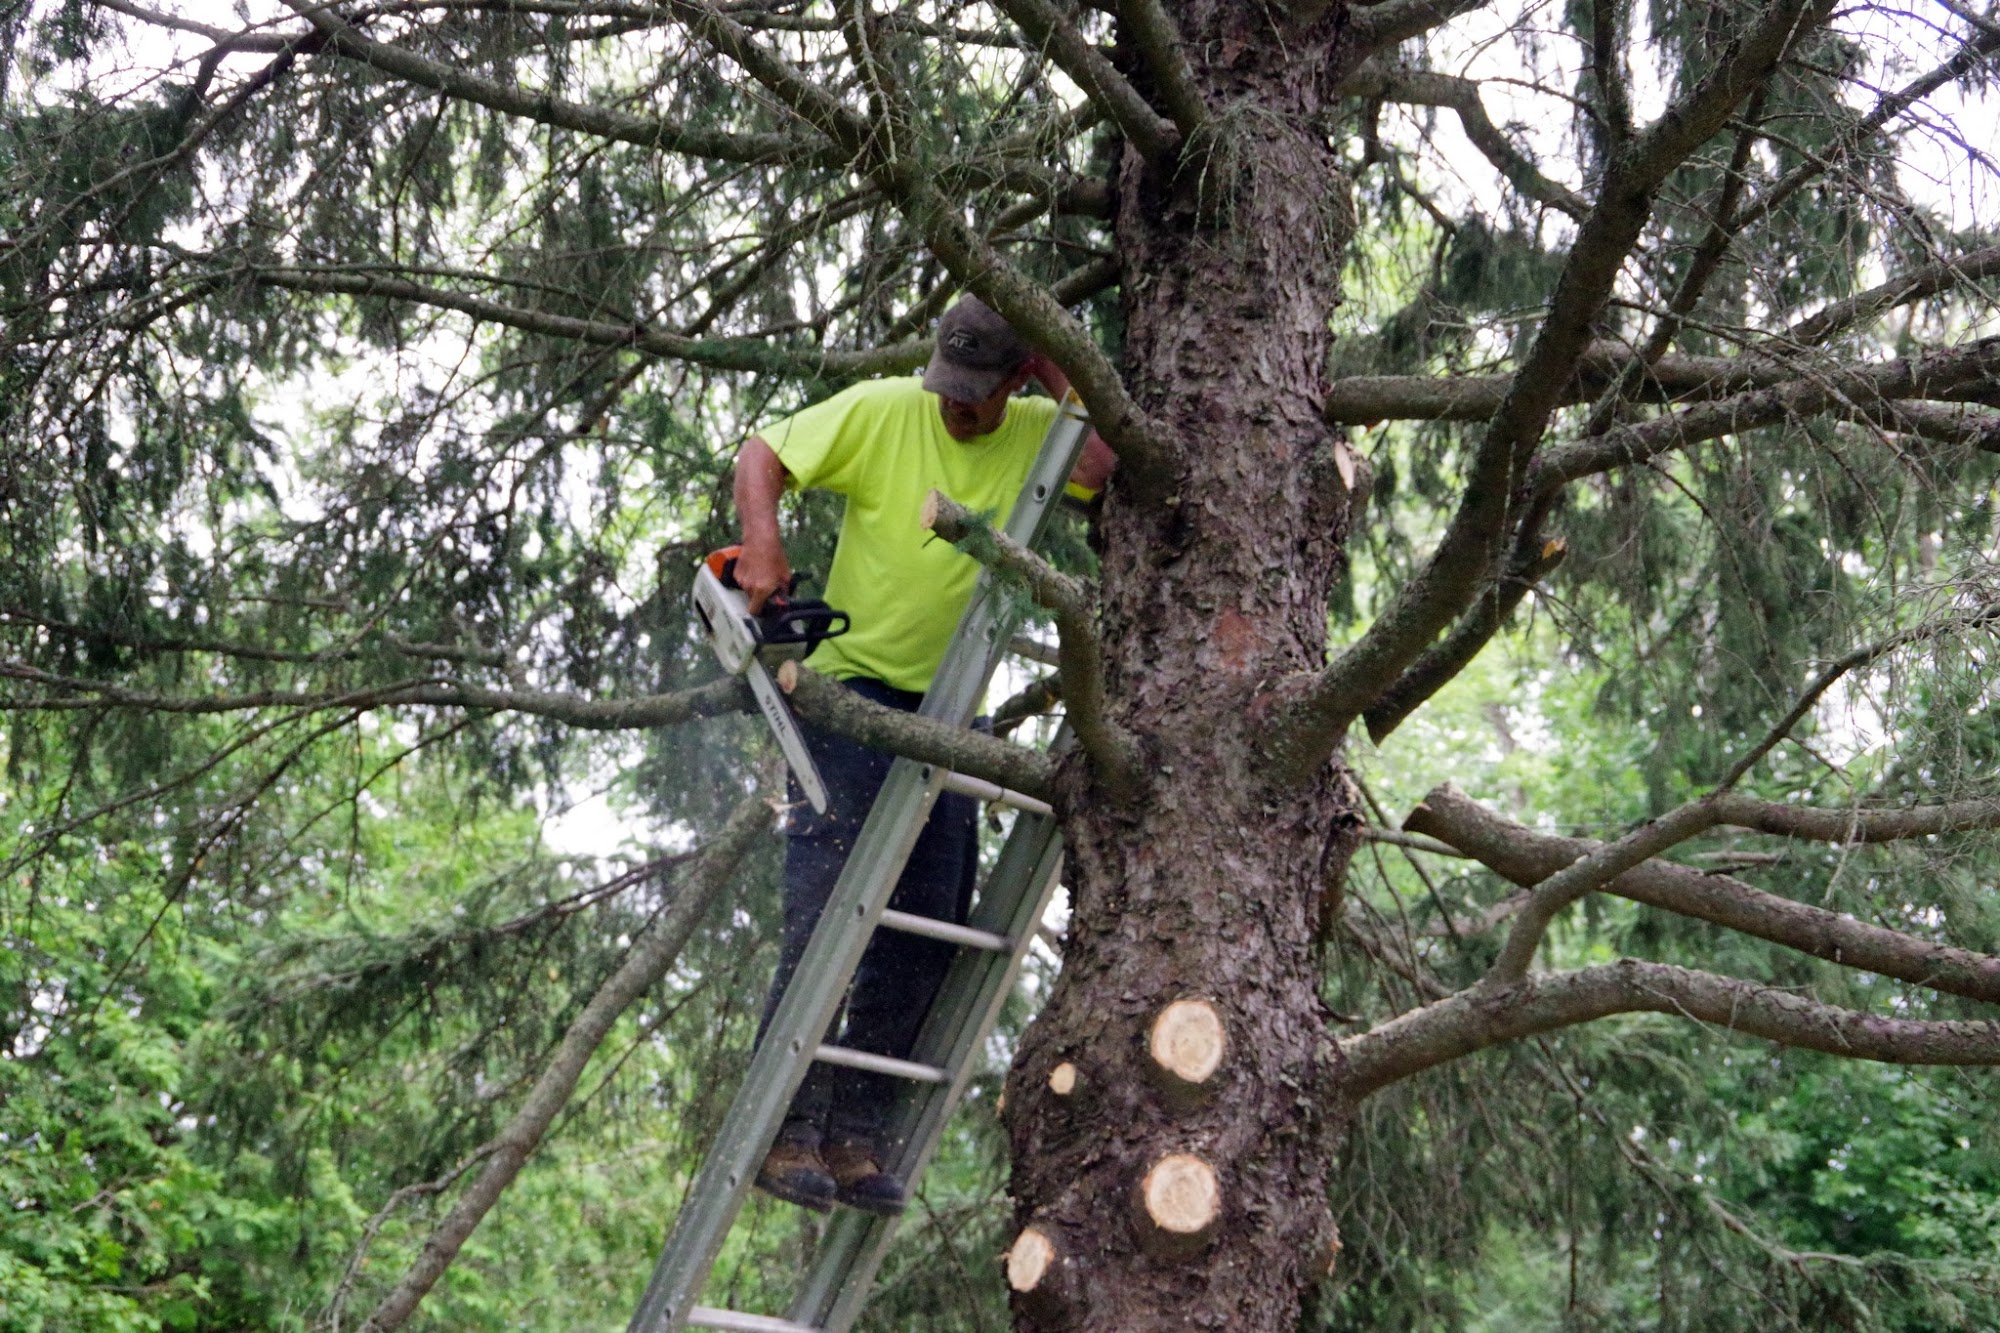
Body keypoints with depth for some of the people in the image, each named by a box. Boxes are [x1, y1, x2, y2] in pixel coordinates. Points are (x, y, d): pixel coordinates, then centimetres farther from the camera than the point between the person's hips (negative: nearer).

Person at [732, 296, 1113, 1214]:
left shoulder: (1038, 434, 2)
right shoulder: (882, 410, -6)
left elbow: (1108, 471, -16)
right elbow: (762, 455, -6)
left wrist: (1064, 375, -12)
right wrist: (762, 544, -23)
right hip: (854, 688, -4)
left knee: (927, 930, 3)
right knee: (825, 913, -10)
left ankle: (855, 1133, 11)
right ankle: (786, 1127, -5)